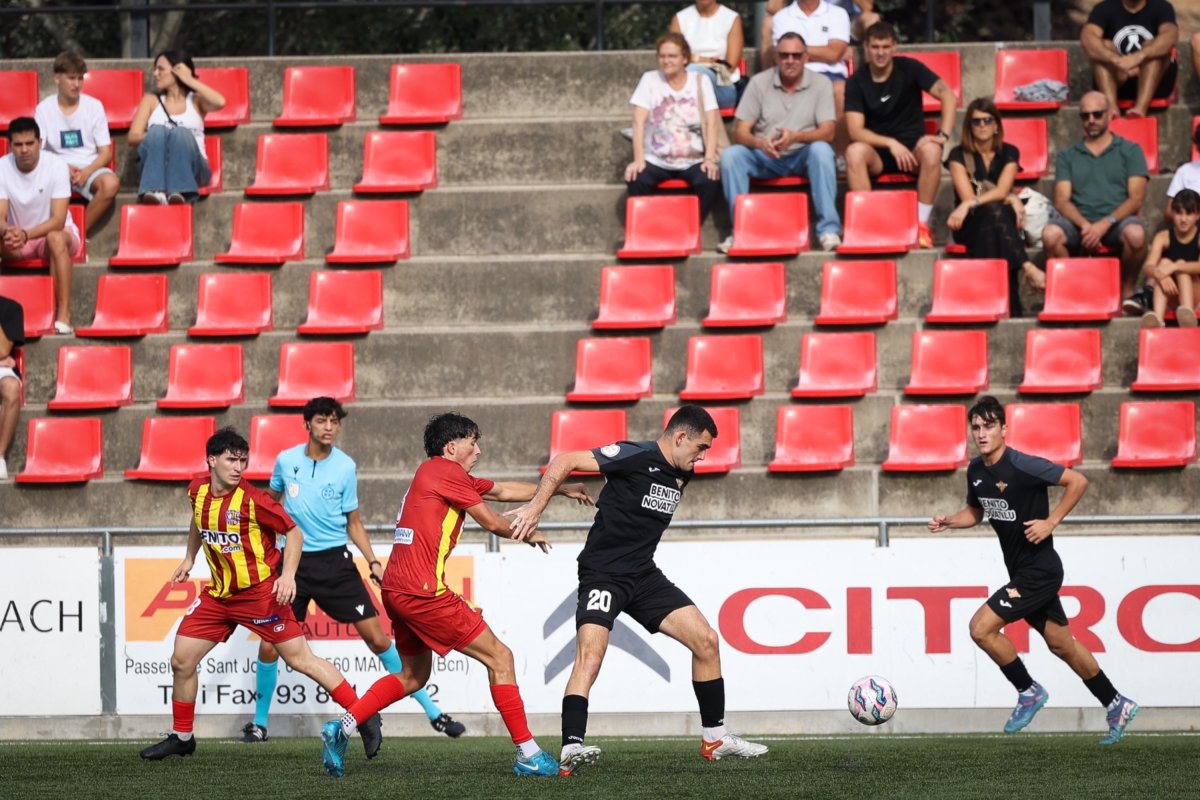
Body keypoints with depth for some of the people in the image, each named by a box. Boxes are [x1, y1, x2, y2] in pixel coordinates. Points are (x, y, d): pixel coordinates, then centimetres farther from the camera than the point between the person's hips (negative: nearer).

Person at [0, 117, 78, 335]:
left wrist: (26, 234, -41)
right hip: (18, 236, 3)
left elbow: (58, 220, -24)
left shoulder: (56, 166, -20)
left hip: (53, 232, -3)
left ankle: (63, 314, -37)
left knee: (56, 239, -39)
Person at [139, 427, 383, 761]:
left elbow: (294, 532, -11)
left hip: (260, 592, -6)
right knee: (181, 660, 4)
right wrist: (189, 558, 25)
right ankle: (181, 737, 22)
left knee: (300, 659, -7)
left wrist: (288, 574, -22)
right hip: (219, 593, 6)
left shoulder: (252, 500, -18)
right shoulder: (198, 490, 0)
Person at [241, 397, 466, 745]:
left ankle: (433, 712, -1)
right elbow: (270, 502, 19)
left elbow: (353, 523, 6)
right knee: (269, 646, -4)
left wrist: (373, 562, -5)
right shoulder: (286, 460, 0)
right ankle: (259, 723, 16)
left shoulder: (345, 467, -2)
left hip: (335, 562, -1)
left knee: (378, 638, -6)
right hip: (294, 561, 1)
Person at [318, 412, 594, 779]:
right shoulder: (446, 473, -8)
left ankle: (340, 729, 12)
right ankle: (528, 755, -4)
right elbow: (492, 522, -4)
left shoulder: (433, 474, 20)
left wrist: (558, 488, 33)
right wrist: (529, 535, 15)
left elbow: (503, 490, 29)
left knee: (413, 676, 23)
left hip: (397, 590, 10)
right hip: (423, 591, -10)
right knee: (499, 658, -4)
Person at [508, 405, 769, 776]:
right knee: (590, 655, -26)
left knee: (706, 640, 3)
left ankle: (714, 738, 16)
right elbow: (565, 462, -16)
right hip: (602, 575, -8)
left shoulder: (681, 475, 11)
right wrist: (536, 506, -21)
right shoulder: (636, 456, -14)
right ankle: (570, 750, -33)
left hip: (644, 576, 8)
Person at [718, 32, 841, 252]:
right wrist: (759, 142, -27)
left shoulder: (820, 84, 0)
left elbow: (827, 132, -10)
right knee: (730, 155, -26)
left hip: (802, 157, -1)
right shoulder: (759, 83, 2)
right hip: (765, 159, 1)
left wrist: (795, 137, -30)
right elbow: (740, 132, -3)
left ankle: (828, 229, -32)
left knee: (821, 150, -33)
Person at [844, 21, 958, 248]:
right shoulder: (856, 83, -3)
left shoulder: (909, 69, -5)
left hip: (912, 147, 0)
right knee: (854, 151, -33)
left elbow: (948, 96, -13)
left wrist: (943, 135, -25)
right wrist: (891, 143, -25)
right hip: (877, 151, 0)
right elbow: (855, 131, -12)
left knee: (931, 150, -35)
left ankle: (922, 225, -26)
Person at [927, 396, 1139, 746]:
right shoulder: (976, 470, 4)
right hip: (1022, 572, 9)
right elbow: (975, 512, 21)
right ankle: (1116, 706, 29)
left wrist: (1050, 522, -19)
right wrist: (948, 521, 2)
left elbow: (1078, 481, -17)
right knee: (1061, 644, 16)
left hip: (1039, 570, -9)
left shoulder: (1023, 466, -20)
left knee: (981, 627, -14)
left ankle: (1029, 692, 4)